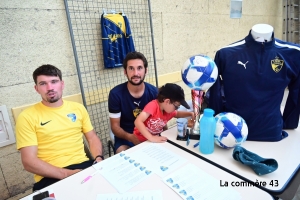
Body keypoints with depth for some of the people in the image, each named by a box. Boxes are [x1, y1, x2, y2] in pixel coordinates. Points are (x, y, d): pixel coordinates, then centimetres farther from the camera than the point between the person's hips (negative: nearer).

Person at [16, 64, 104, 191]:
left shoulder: (78, 108, 11)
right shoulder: (27, 117, 0)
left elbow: (92, 138, 14)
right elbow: (29, 161, -5)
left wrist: (98, 159, -5)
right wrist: (67, 174, -17)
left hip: (84, 165, 4)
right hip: (51, 176, -4)